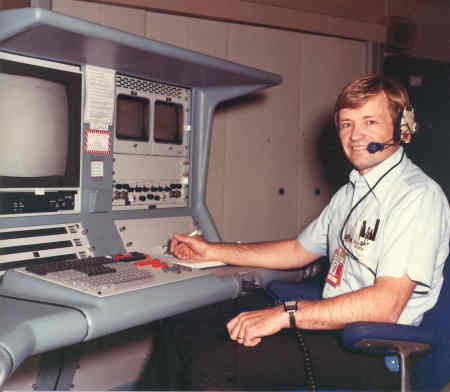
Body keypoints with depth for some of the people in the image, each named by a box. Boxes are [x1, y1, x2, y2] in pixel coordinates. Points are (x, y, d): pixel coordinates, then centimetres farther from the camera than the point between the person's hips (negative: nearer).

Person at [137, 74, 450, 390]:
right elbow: (298, 251, 25)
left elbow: (386, 304, -23)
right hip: (330, 324, 8)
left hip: (371, 353, -8)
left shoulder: (418, 195, -13)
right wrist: (211, 251, 21)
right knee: (183, 333, -4)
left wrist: (284, 314, -25)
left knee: (216, 361, -25)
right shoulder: (351, 192, 17)